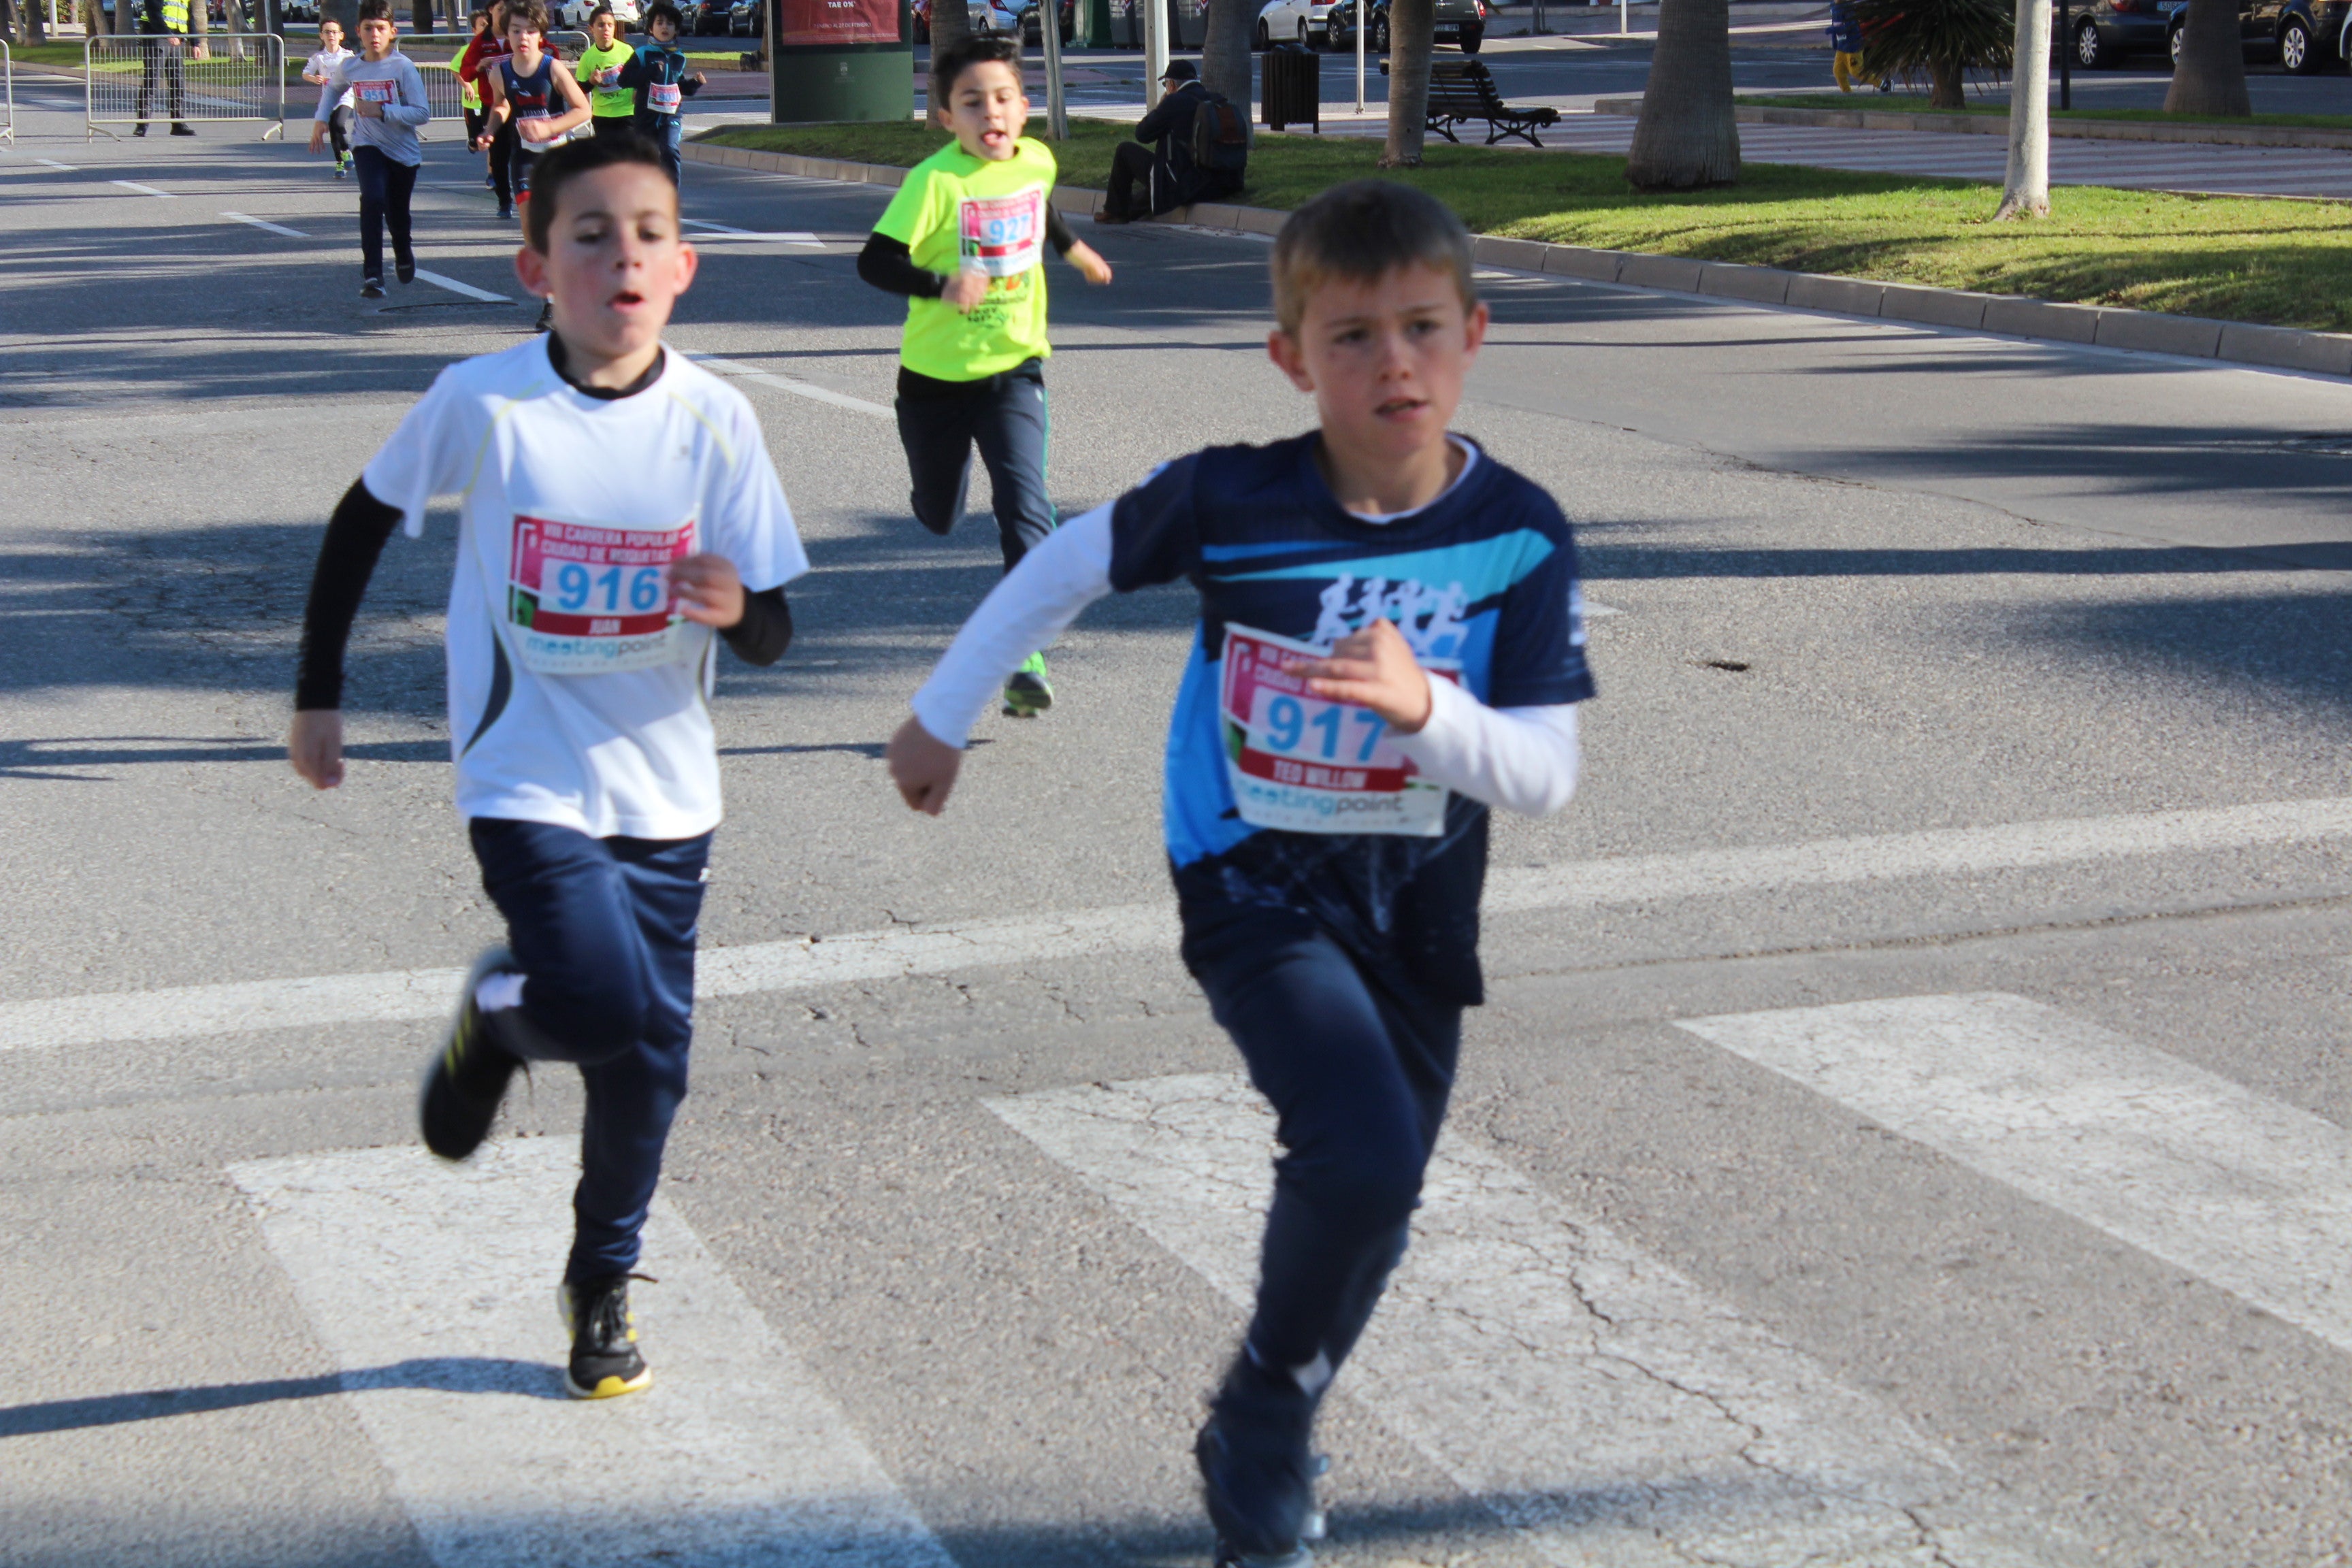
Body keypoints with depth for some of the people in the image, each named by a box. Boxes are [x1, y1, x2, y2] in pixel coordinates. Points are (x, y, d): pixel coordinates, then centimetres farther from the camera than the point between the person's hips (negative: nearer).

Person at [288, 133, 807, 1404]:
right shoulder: (484, 403, -12)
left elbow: (772, 639, -3)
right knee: (604, 1009, -22)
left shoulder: (714, 419, -8)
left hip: (664, 789, 3)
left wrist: (736, 608, -27)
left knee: (651, 1055, 9)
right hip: (528, 782, -3)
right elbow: (363, 519, 5)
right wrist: (318, 693, 8)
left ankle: (602, 1284, 35)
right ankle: (497, 1015, 15)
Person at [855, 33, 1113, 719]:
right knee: (939, 517, 15)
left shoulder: (1037, 161, -2)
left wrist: (1076, 250, 38)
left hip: (1013, 370, 2)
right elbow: (874, 260, -24)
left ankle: (1026, 655, -19)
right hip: (936, 374, -2)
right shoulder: (935, 180, -18)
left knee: (1025, 503, -17)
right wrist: (941, 284, -38)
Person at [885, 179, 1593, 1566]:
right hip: (1256, 884, -3)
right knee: (1363, 1150, -24)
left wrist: (1425, 706, -35)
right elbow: (1068, 566, 2)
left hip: (1417, 904, 3)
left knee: (1378, 1206, 13)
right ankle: (1270, 1397, 4)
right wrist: (944, 714, 9)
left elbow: (1547, 776, -16)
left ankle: (1264, 1446, 39)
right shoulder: (1232, 499, -16)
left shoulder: (1521, 537, -13)